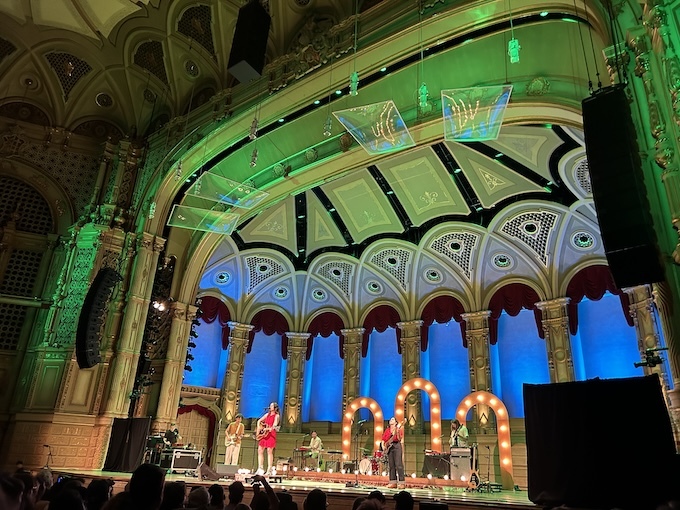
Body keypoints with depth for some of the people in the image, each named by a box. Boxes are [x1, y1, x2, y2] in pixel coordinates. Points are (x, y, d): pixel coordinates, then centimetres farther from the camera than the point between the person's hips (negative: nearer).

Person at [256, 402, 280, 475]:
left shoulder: (277, 416, -2)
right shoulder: (267, 414, 16)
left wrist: (268, 429, -28)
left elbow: (274, 425, -15)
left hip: (271, 434, -7)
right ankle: (260, 468, 11)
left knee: (269, 451, -9)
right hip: (264, 434, 7)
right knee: (260, 450, 3)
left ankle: (270, 469, -5)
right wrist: (259, 428, 8)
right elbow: (259, 421, 23)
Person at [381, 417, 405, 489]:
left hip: (397, 446, -5)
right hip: (389, 447, 5)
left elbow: (399, 439, -9)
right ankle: (393, 483, 8)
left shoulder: (398, 429, 4)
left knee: (398, 465, -10)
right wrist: (383, 447, 1)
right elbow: (383, 440, 16)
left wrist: (397, 432, -22)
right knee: (391, 466, 4)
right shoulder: (387, 430, 16)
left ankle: (401, 483, -9)